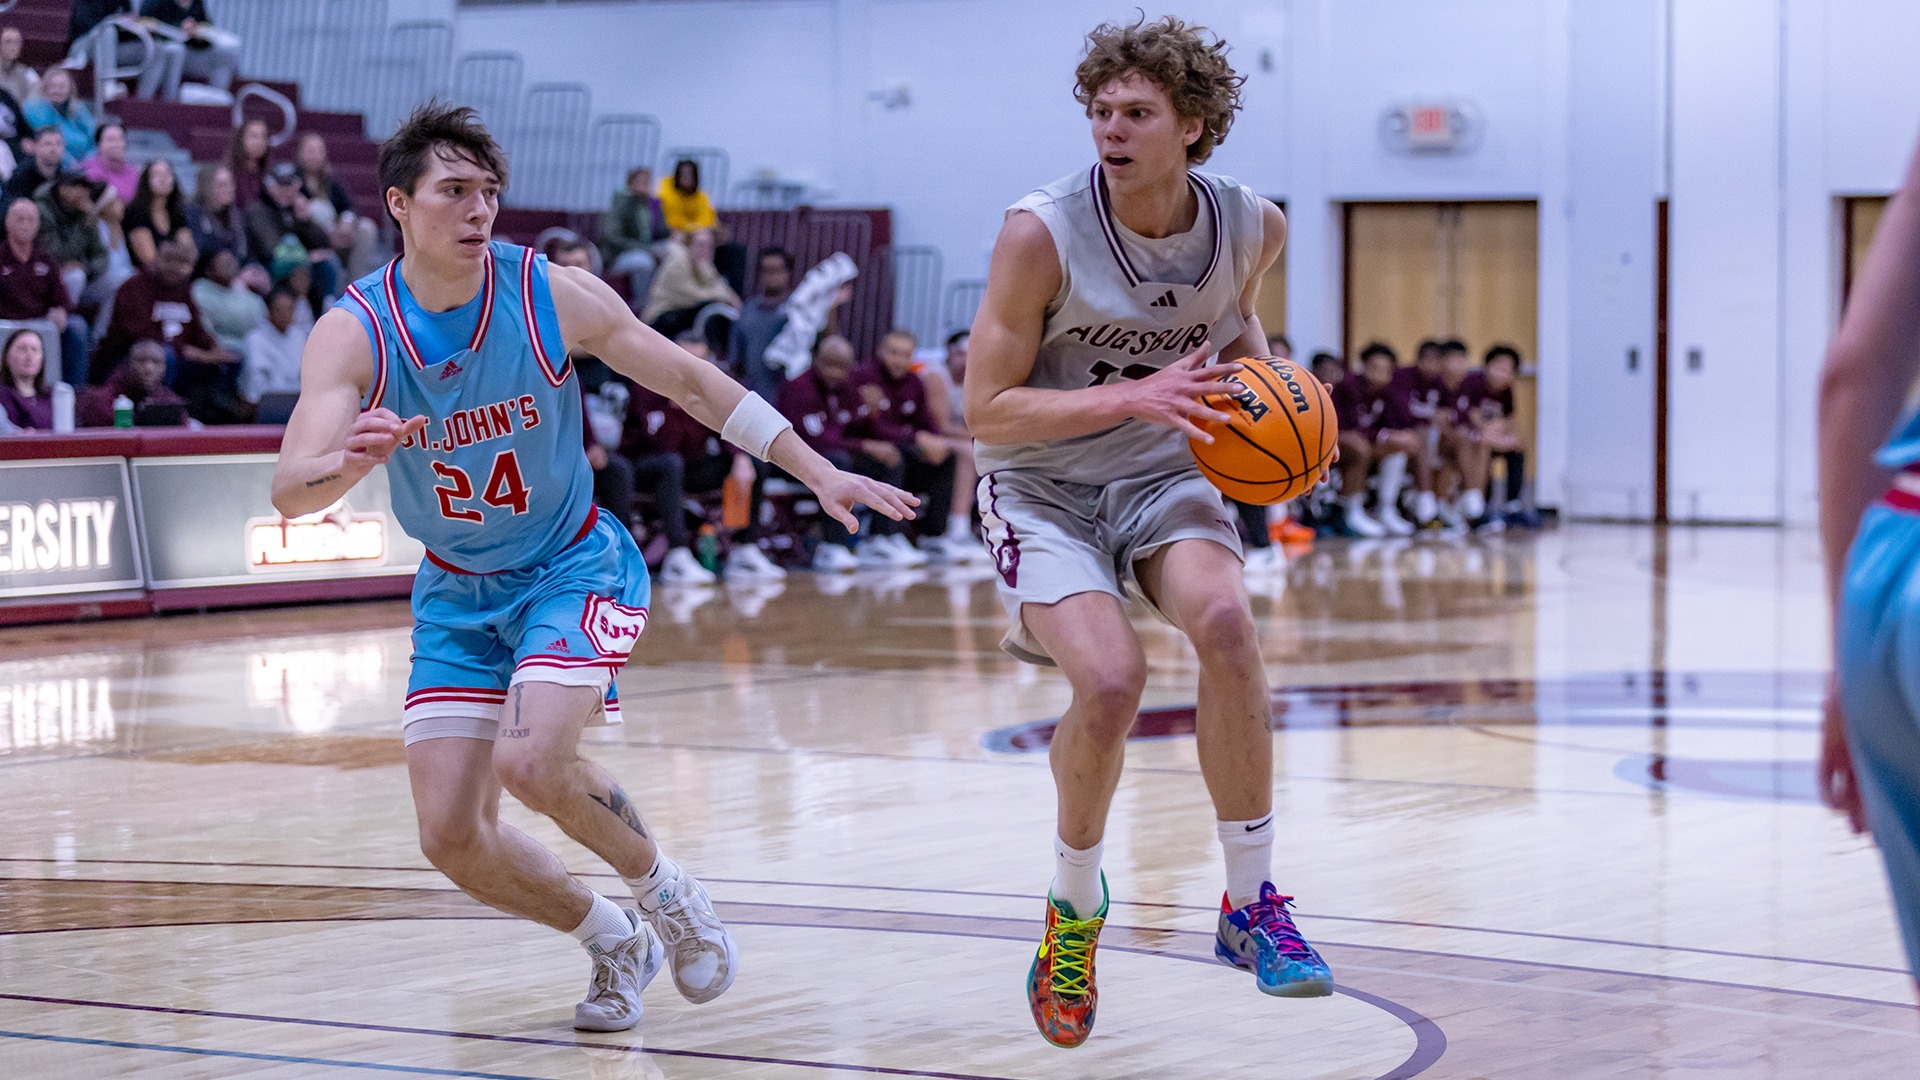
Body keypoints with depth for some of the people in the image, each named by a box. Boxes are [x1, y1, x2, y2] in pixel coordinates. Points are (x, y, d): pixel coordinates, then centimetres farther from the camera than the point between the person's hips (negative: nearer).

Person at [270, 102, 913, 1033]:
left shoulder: (552, 295, -17)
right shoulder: (354, 332, -17)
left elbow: (689, 381, -5)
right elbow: (290, 492, -28)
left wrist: (819, 473, -6)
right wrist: (354, 460, -52)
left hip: (573, 566, -3)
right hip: (456, 592, 3)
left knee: (531, 760, -27)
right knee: (451, 835, -5)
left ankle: (661, 888, 2)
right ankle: (614, 942, 21)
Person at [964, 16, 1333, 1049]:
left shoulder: (1252, 225, -9)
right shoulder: (1042, 231, -22)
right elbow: (987, 412, -20)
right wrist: (1133, 397, -31)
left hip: (1161, 474, 3)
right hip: (1043, 487, -3)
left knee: (1224, 619, -28)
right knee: (1110, 678, -26)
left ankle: (1250, 905, -14)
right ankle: (1073, 910, 4)